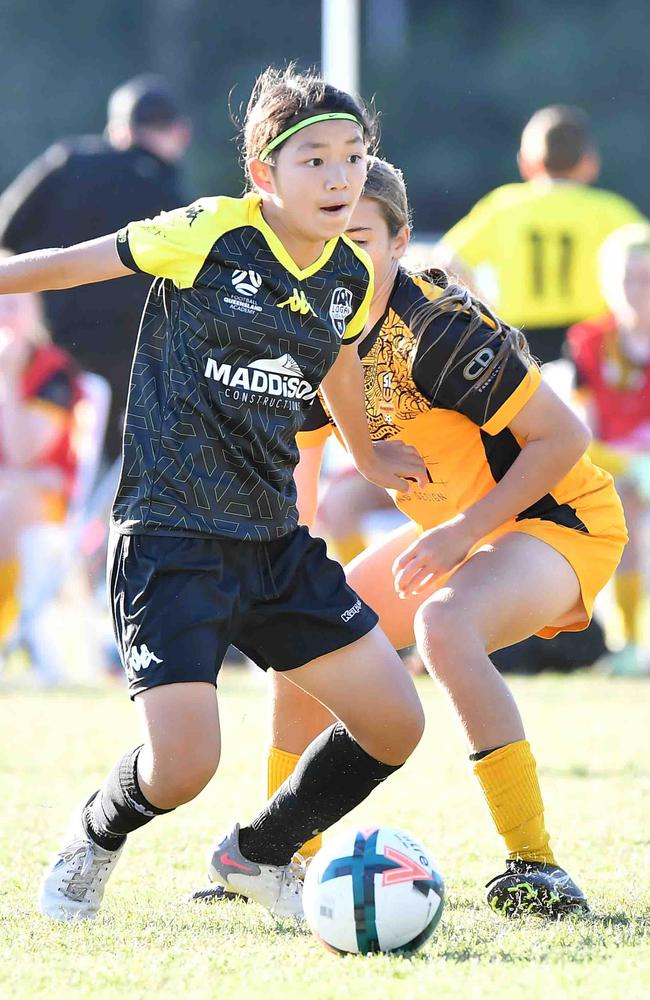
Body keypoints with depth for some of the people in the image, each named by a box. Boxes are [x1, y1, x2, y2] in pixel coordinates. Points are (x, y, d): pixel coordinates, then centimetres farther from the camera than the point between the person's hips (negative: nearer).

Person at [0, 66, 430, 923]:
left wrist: (369, 455, 43)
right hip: (172, 536, -6)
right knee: (182, 767, -18)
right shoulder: (210, 235, -13)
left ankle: (259, 853, 27)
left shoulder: (351, 280, 5)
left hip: (274, 540, 6)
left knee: (396, 727, 2)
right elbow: (69, 265, -2)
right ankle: (95, 839, 19)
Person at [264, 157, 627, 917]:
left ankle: (537, 872, -35)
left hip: (558, 517, -9)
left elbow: (563, 437, -25)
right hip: (453, 527, 9)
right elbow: (296, 494, 8)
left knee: (443, 626, -36)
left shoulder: (436, 329, -28)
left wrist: (466, 530, -27)